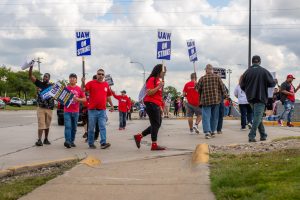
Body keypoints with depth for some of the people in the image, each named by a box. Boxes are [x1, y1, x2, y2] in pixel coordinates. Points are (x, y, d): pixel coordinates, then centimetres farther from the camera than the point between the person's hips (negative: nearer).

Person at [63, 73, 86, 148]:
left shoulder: (79, 89, 5)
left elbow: (84, 99, 5)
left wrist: (77, 99, -12)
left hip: (75, 111, 2)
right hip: (67, 111, -2)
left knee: (74, 128, 7)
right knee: (68, 126, -13)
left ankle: (72, 141, 15)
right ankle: (67, 141, -20)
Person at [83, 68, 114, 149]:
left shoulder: (106, 84, 11)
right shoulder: (91, 83, 0)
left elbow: (108, 96, 21)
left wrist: (111, 105, 20)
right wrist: (83, 83, -25)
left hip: (102, 110, 2)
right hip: (92, 109, -2)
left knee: (103, 127, -6)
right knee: (91, 128, 6)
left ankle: (103, 143, -10)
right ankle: (91, 143, 15)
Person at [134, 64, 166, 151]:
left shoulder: (159, 80, 18)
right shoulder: (152, 79, -10)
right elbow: (149, 93, -19)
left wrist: (160, 106, 21)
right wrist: (159, 87, -20)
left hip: (156, 105, 10)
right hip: (151, 104, -9)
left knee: (157, 124, 11)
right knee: (156, 124, -6)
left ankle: (139, 136, 16)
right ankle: (154, 145, 1)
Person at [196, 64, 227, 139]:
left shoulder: (202, 78, -2)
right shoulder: (217, 77, 1)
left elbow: (197, 89, 2)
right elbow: (222, 87, 1)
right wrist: (225, 95, 10)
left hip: (205, 100, -2)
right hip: (216, 100, 2)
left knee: (206, 116, -2)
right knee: (214, 116, 14)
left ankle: (207, 131, -17)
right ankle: (212, 131, 21)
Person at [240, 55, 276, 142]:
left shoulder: (247, 72, 1)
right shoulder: (264, 71, -8)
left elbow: (242, 86, 4)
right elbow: (271, 83, -6)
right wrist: (275, 81, 17)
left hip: (251, 98, 4)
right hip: (261, 97, -4)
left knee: (257, 116, 16)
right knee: (258, 117, -4)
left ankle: (263, 135, 19)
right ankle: (251, 136, -13)